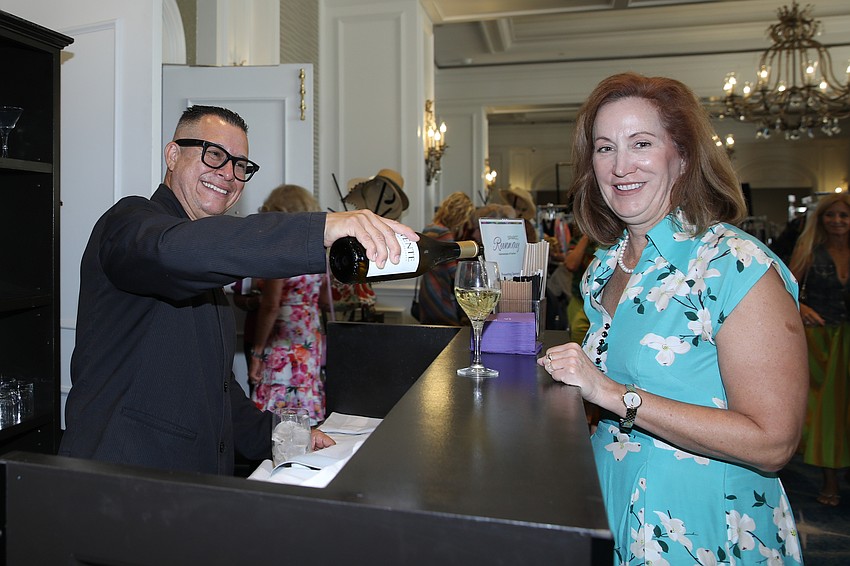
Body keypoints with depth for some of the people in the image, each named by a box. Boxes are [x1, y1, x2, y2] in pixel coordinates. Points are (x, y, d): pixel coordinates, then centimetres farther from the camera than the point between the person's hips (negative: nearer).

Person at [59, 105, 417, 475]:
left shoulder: (207, 281, 19)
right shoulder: (130, 222, -8)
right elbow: (175, 250, -34)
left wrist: (273, 436, 10)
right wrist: (323, 229, -40)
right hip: (118, 484, -7)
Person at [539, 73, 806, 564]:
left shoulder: (739, 267, -20)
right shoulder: (606, 265, 2)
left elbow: (772, 442, -23)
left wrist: (612, 394, -27)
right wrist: (569, 374, -6)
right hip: (610, 500, 6)